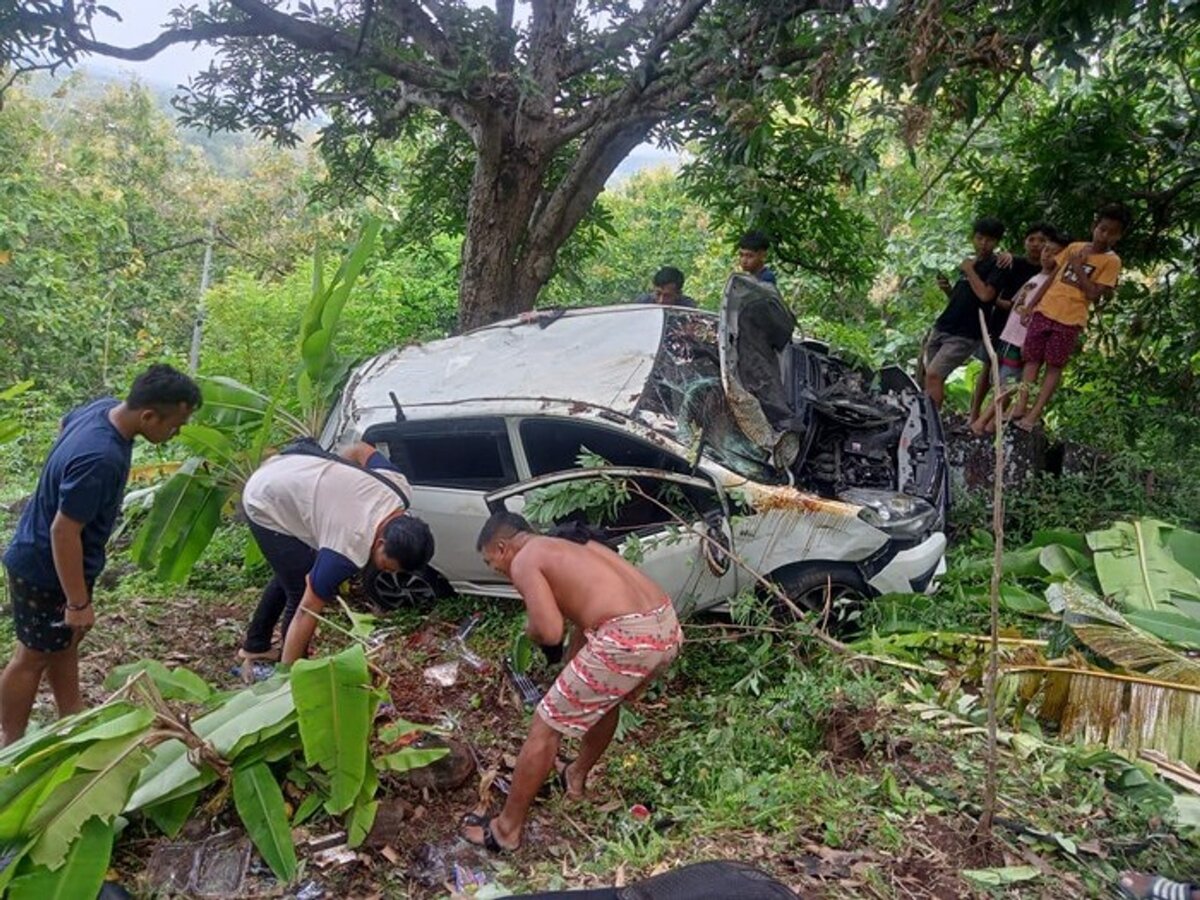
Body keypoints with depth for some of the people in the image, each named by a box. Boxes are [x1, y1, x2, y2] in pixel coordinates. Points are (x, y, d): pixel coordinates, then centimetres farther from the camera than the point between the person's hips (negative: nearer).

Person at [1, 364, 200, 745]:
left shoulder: (105, 407, -9)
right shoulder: (100, 459, -38)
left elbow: (64, 423, 14)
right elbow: (64, 532, -32)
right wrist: (78, 602, -23)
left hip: (45, 558, 9)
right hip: (45, 569, -9)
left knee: (64, 643, 22)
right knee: (34, 656, 8)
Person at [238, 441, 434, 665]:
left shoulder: (398, 485, -18)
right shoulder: (350, 549, -35)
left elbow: (362, 449, 1)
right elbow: (307, 611, -30)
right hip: (266, 505, -9)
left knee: (290, 575, 26)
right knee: (302, 592, -10)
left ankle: (255, 645, 45)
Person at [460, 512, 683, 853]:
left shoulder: (524, 561, 3)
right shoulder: (570, 546, 28)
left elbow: (551, 631, -11)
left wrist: (532, 630, 13)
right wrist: (570, 682, 44)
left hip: (626, 640, -8)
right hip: (667, 627, 8)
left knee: (546, 728, 10)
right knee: (604, 697, 37)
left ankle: (507, 829, 24)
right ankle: (576, 777, 56)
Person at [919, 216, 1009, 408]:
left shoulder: (997, 266, -4)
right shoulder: (969, 263, 19)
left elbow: (985, 295, -20)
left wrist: (969, 270, -9)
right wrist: (946, 289, 5)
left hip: (964, 335, -8)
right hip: (941, 328, 8)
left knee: (933, 375, -20)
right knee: (925, 375, 2)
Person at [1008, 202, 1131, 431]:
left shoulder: (1111, 261, -1)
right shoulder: (1075, 247, 11)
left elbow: (1093, 294, -10)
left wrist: (1078, 267, -11)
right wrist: (1032, 303, 11)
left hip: (1070, 320, -4)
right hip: (1045, 311, 4)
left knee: (1054, 366, -2)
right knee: (1032, 359, 0)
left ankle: (1034, 414, -6)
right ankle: (1020, 407, -1)